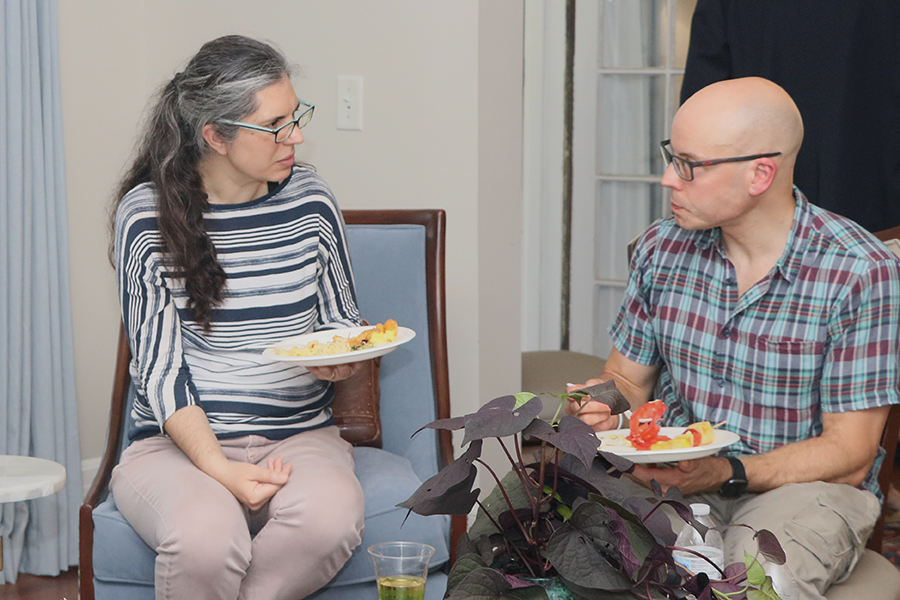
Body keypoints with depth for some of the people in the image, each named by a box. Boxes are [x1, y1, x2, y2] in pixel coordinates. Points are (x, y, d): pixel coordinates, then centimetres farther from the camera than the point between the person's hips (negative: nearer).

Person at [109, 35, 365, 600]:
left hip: (300, 436, 3)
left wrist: (343, 359, -8)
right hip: (181, 442, -2)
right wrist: (218, 469, -21)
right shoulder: (149, 214, -5)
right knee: (206, 537, -36)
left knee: (330, 517, -33)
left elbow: (342, 321, 17)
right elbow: (160, 367, -7)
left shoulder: (310, 199, 4)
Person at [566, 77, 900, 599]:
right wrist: (601, 410, -12)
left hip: (803, 484, -4)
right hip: (674, 476, 5)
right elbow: (627, 379, 13)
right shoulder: (662, 247, 3)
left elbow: (848, 455, -12)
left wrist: (729, 473, -28)